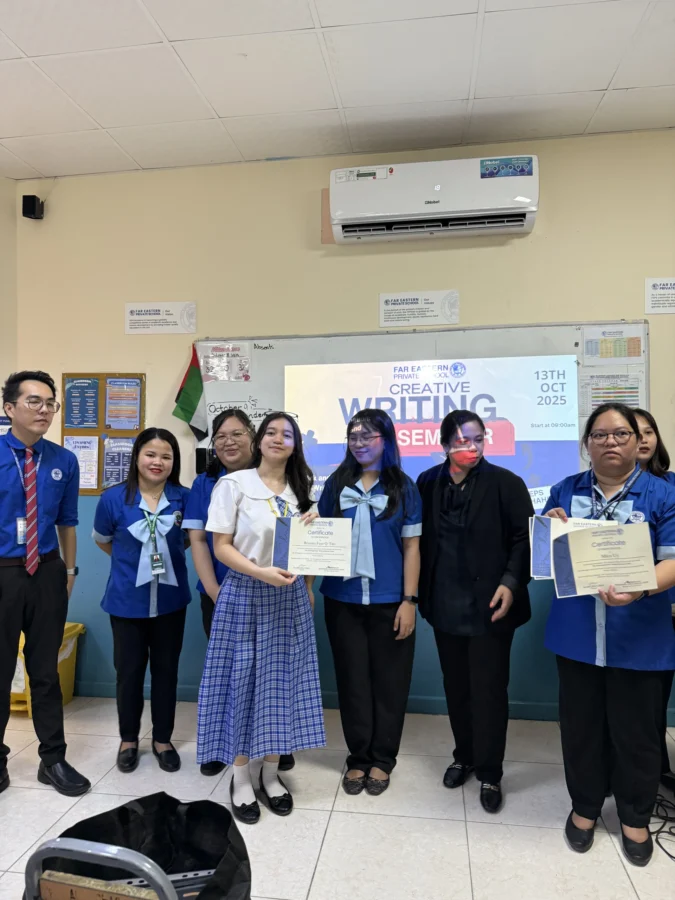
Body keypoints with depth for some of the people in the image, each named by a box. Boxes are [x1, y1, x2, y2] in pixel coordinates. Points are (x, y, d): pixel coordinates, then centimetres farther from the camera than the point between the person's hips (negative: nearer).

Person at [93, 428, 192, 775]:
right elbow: (102, 540, 7)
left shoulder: (183, 498, -10)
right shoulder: (114, 498, -11)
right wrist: (133, 562, 5)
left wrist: (167, 555, -1)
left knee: (166, 669, 12)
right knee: (129, 670, 12)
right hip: (127, 600, -1)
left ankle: (163, 739, 31)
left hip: (170, 599, 1)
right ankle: (128, 739, 34)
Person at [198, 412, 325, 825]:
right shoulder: (234, 484, -6)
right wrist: (260, 572, -21)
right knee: (241, 682, 3)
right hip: (245, 596, -4)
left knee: (281, 682, 9)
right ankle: (241, 778, 20)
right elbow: (221, 546, -9)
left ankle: (272, 773, 25)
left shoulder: (301, 489, 10)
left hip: (290, 598, 4)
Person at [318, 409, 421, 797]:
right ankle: (358, 758, 28)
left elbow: (411, 546, -1)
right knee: (352, 680, 11)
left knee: (389, 681, 9)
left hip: (388, 601, -1)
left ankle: (382, 760, 27)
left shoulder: (403, 487, -1)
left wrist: (410, 600, -6)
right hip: (343, 599, 2)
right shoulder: (337, 484, 4)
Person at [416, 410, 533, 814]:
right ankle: (464, 757, 36)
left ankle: (490, 773, 23)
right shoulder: (428, 483, 2)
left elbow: (525, 538, -8)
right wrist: (421, 592, 3)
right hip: (445, 603, 4)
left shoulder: (506, 483, -7)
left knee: (489, 690, 6)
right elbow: (419, 537, 6)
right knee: (456, 687, 17)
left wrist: (511, 583, -18)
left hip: (489, 604, -3)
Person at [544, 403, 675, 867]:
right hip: (576, 634, 2)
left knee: (635, 731, 13)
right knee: (581, 725, 15)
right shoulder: (566, 491, 4)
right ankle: (585, 805, 37)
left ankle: (636, 817, 37)